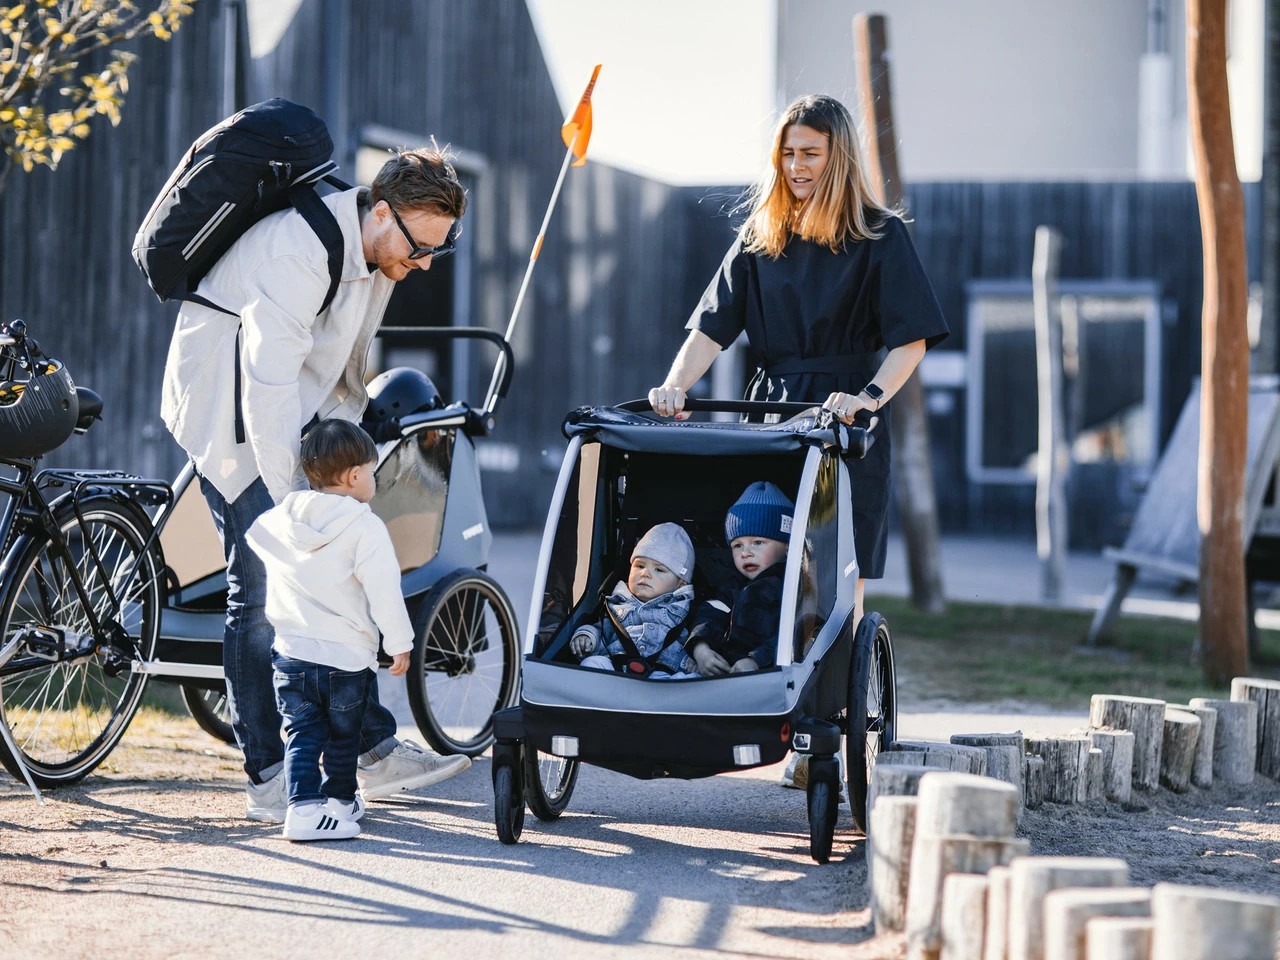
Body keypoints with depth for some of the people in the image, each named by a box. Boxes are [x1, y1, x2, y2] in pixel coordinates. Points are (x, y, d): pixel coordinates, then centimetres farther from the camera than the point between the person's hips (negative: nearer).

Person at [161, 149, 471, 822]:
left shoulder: (379, 250, 0)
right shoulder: (297, 253, -30)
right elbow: (267, 391, -33)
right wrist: (292, 507, -32)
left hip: (297, 418, 8)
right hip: (230, 419, -8)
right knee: (263, 595, -9)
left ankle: (373, 751, 11)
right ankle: (268, 781, -4)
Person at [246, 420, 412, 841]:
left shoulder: (278, 520, 3)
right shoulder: (365, 529, -13)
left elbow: (253, 536, 25)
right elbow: (384, 591, -16)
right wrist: (399, 643, -8)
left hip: (291, 653, 3)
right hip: (347, 657, -3)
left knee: (302, 735, 5)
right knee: (343, 737, 15)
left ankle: (303, 806, -10)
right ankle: (340, 801, 29)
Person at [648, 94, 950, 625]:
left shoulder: (879, 235, 1)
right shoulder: (761, 234, 13)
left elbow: (911, 339, -7)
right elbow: (713, 326, 6)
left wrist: (871, 397, -24)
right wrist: (675, 386, -12)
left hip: (844, 419, -3)